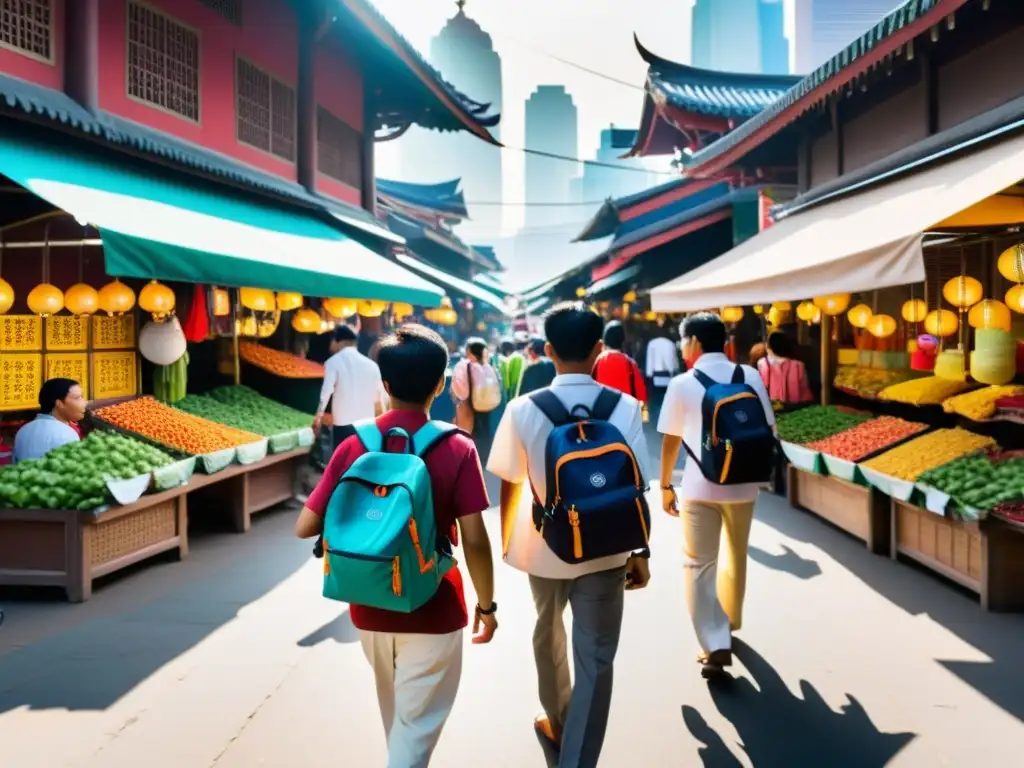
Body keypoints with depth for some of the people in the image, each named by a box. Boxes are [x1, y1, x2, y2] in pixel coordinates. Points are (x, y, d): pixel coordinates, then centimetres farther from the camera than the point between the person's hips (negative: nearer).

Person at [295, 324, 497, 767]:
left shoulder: (353, 447, -7)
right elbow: (474, 540, -15)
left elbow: (306, 527, -7)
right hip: (432, 612, -4)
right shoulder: (457, 450, -14)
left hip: (370, 609, 4)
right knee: (417, 724, 9)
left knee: (396, 716, 26)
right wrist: (487, 604, -2)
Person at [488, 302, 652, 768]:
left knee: (549, 635, 26)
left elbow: (510, 487, -5)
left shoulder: (523, 409, -12)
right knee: (595, 659, 8)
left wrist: (507, 540, 12)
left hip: (543, 548, 2)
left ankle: (557, 725, 47)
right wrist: (641, 552, 4)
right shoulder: (625, 408, -12)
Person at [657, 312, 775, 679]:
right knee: (736, 558, 22)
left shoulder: (683, 383, -7)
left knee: (699, 564, 4)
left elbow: (671, 442, -3)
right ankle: (730, 623, 40)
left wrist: (666, 486, 7)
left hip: (700, 486, -3)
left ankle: (716, 645, -5)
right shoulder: (751, 376, 0)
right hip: (743, 483, 4)